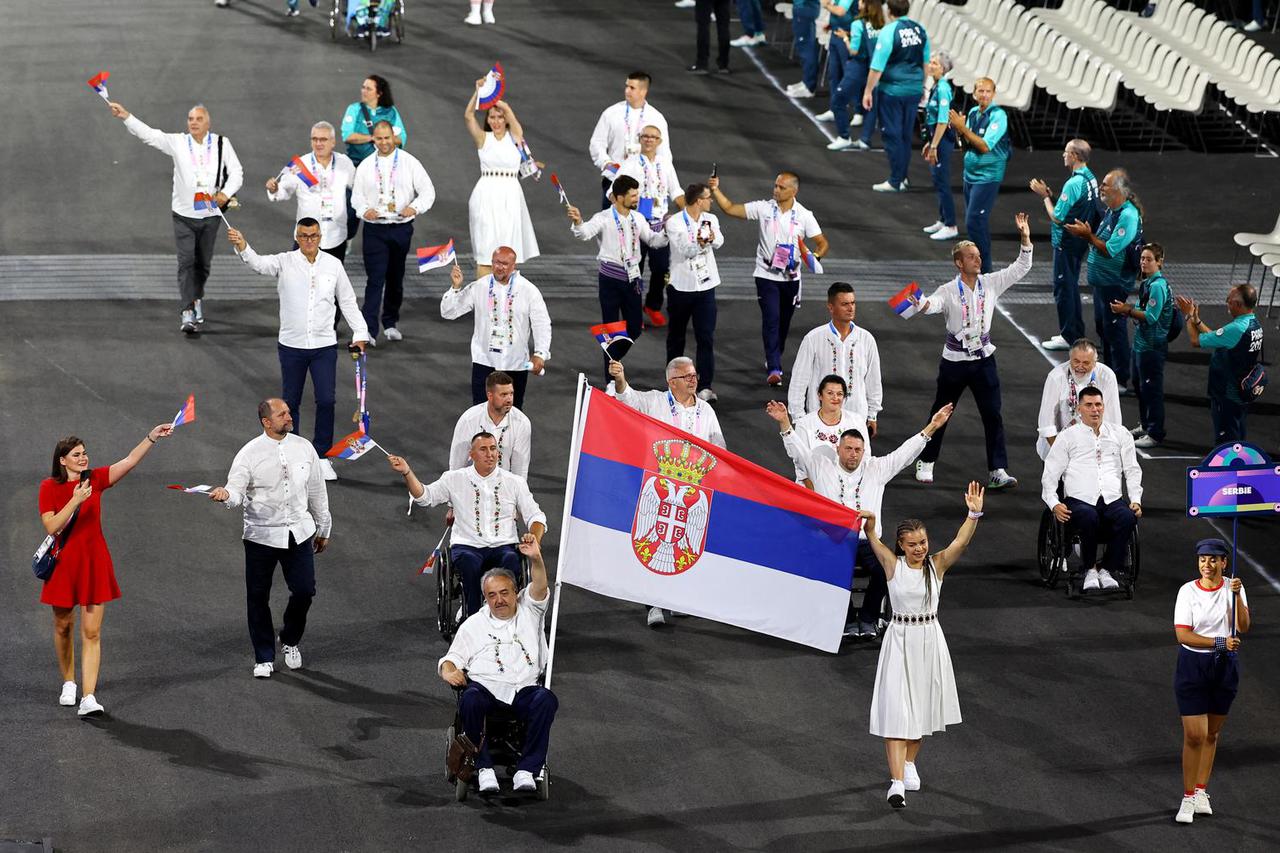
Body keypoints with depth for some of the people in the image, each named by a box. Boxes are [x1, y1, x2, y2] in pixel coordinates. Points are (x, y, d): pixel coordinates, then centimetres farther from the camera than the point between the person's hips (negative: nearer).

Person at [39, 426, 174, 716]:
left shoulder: (95, 479, 1)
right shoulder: (50, 487, -5)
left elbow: (130, 461, -9)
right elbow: (51, 527, -15)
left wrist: (152, 437, -21)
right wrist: (75, 501, -24)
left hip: (94, 564, 1)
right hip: (64, 564, -1)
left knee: (92, 633, -6)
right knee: (63, 627, 13)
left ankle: (88, 698, -12)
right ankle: (68, 684, 34)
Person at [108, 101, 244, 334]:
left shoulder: (221, 144, 0)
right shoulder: (178, 143, -2)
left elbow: (236, 173, 2)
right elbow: (148, 134, -10)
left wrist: (225, 194, -16)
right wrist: (125, 116, -22)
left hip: (210, 215, 1)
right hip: (184, 214, -1)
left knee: (203, 263, 13)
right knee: (186, 262, -10)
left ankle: (197, 299, 38)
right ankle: (188, 314, -14)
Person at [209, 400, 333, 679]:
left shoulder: (304, 448, 2)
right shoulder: (250, 454, -9)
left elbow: (317, 491, 11)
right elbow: (237, 491, -17)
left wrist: (324, 529, 17)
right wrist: (226, 495, -41)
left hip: (299, 533, 2)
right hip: (262, 536, -2)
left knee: (304, 591, 0)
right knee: (258, 597, 5)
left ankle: (290, 640, 28)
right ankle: (264, 658, 21)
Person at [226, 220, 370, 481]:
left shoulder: (333, 265, 3)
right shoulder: (285, 262, -3)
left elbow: (347, 301, 11)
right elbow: (259, 264, -22)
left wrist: (360, 333, 7)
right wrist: (242, 247, -43)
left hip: (324, 345, 1)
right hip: (291, 345, -1)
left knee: (326, 400, -5)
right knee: (290, 402, 9)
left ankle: (322, 456, 7)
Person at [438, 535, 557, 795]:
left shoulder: (528, 612, 21)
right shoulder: (474, 625, 22)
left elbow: (539, 588, 2)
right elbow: (452, 658, 16)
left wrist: (536, 559, -18)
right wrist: (449, 673, -9)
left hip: (524, 689, 0)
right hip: (486, 687, 0)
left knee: (546, 699, -33)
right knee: (470, 699, -36)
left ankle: (527, 770, -32)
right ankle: (484, 768, -27)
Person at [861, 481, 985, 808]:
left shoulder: (937, 565, -4)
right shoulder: (893, 565, -6)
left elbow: (961, 542, -18)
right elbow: (874, 541, -18)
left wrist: (974, 515, -34)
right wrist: (869, 525, -38)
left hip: (929, 639, 3)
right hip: (900, 639, -3)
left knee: (921, 706, 15)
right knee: (896, 710, -9)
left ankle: (909, 763, 37)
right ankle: (897, 781, -16)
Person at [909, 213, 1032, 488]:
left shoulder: (990, 283, 0)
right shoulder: (949, 291, -12)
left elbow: (1021, 268, 2)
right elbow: (935, 303, -33)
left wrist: (1025, 239, -12)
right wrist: (923, 304, -58)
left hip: (984, 359, 3)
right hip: (954, 361, -3)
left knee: (993, 414, -3)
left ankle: (997, 471, -1)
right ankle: (925, 463, 27)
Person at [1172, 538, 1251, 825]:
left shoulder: (1233, 588, 0)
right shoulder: (1188, 591, -6)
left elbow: (1244, 627, -12)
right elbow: (1182, 635, -12)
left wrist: (1237, 596, -24)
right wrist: (1219, 642, -20)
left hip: (1225, 666, 3)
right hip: (1193, 665, -3)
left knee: (1212, 734, 11)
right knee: (1194, 735, -9)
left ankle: (1201, 792, 23)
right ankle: (1188, 798, 0)